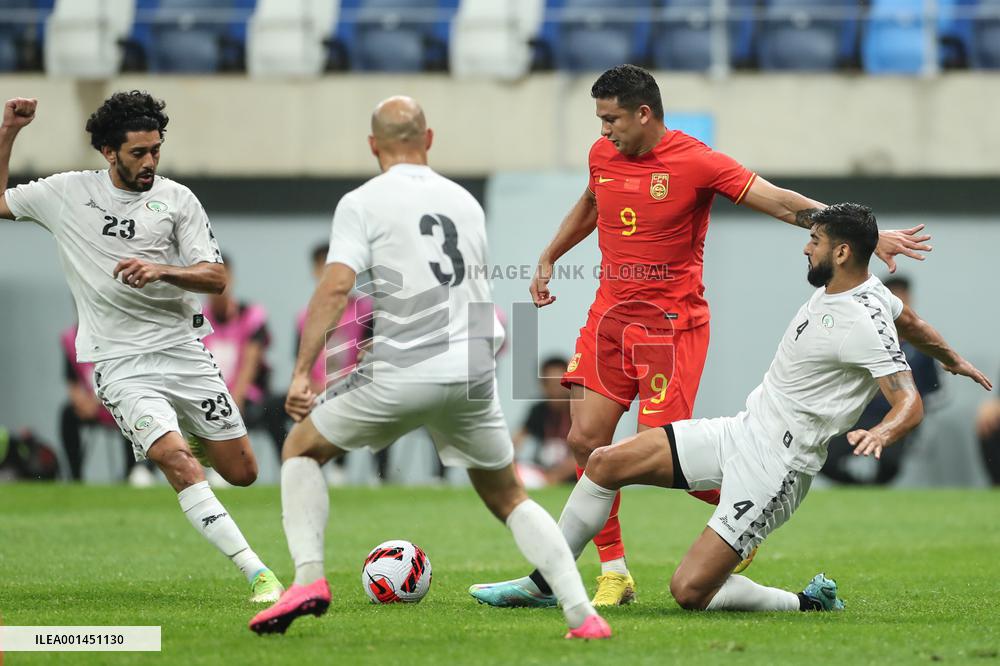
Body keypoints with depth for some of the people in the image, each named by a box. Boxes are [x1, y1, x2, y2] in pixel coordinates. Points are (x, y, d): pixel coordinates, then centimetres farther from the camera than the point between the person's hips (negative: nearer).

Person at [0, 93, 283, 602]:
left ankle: (196, 439, 40)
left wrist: (161, 271, -20)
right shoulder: (67, 193, 6)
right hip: (120, 364, -2)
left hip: (183, 350, 2)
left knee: (242, 472, 3)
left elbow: (215, 277, -2)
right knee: (177, 463, -24)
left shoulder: (176, 199, 3)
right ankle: (257, 575, -25)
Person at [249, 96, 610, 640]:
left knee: (301, 449, 18)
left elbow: (335, 288, -12)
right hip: (473, 373, 4)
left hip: (401, 373, -4)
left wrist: (302, 372, -12)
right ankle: (582, 615, 4)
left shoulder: (362, 203, 0)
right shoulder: (465, 201, 16)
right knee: (508, 498, 18)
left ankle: (308, 577, 0)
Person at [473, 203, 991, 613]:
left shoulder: (864, 323, -21)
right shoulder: (848, 286, 6)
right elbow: (910, 322, 25)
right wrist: (951, 359, 43)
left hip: (773, 468, -9)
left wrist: (882, 433, -47)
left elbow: (910, 403, -26)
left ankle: (809, 604, 3)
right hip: (740, 431, 9)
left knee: (690, 592, -16)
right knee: (607, 463, 3)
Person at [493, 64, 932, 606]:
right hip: (610, 313, 5)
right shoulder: (603, 155, 5)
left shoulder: (696, 163, -13)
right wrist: (548, 257, 26)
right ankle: (613, 571, 5)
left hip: (671, 321, -5)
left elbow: (782, 202, -16)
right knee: (586, 438, -7)